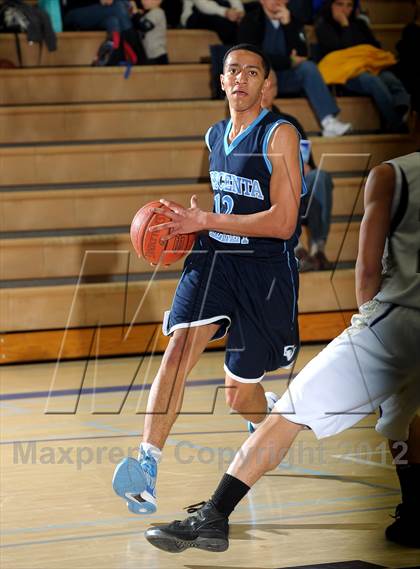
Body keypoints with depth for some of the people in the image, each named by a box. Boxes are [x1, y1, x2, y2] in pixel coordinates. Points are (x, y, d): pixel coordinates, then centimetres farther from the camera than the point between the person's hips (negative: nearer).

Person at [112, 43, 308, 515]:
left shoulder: (279, 135, -11)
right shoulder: (214, 136, 10)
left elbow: (282, 222, -18)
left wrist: (207, 222, -21)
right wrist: (186, 224, 9)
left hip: (264, 268, -4)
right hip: (212, 259, 4)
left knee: (239, 394, 5)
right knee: (181, 345, -23)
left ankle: (268, 415, 44)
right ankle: (147, 466, -32)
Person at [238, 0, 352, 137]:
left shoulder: (292, 21, 8)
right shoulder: (250, 22, -3)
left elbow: (301, 55, -6)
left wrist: (288, 25, -15)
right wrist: (288, 62, -13)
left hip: (284, 78, 4)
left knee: (308, 67, -23)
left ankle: (329, 122, -36)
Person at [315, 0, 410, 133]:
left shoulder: (359, 24, 26)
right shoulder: (323, 26, 9)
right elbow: (343, 51, -4)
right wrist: (345, 25, -1)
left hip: (369, 68, 4)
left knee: (390, 78, -33)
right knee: (374, 81, -38)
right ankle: (397, 128, -51)